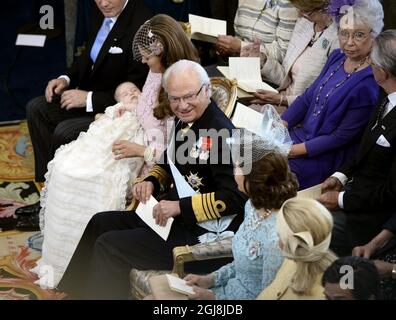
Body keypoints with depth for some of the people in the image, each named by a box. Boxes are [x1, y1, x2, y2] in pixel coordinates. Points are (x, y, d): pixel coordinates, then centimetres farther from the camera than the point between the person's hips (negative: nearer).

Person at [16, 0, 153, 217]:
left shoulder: (141, 25, -28)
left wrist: (89, 99, -22)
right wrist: (67, 79, -1)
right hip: (90, 95, 9)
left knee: (64, 132, -23)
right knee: (37, 109, 3)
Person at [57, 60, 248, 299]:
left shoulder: (221, 133, -22)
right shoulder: (185, 121, 6)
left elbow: (235, 198, -26)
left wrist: (181, 207, -24)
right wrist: (152, 182, 2)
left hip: (204, 238, -10)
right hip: (176, 218, 10)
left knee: (110, 246, -13)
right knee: (101, 223, 13)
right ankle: (78, 291, 23)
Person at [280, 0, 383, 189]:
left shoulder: (368, 84, -23)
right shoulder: (337, 57, 2)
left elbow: (341, 137, -19)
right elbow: (308, 97, 9)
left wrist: (296, 150, -19)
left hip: (327, 156, -8)